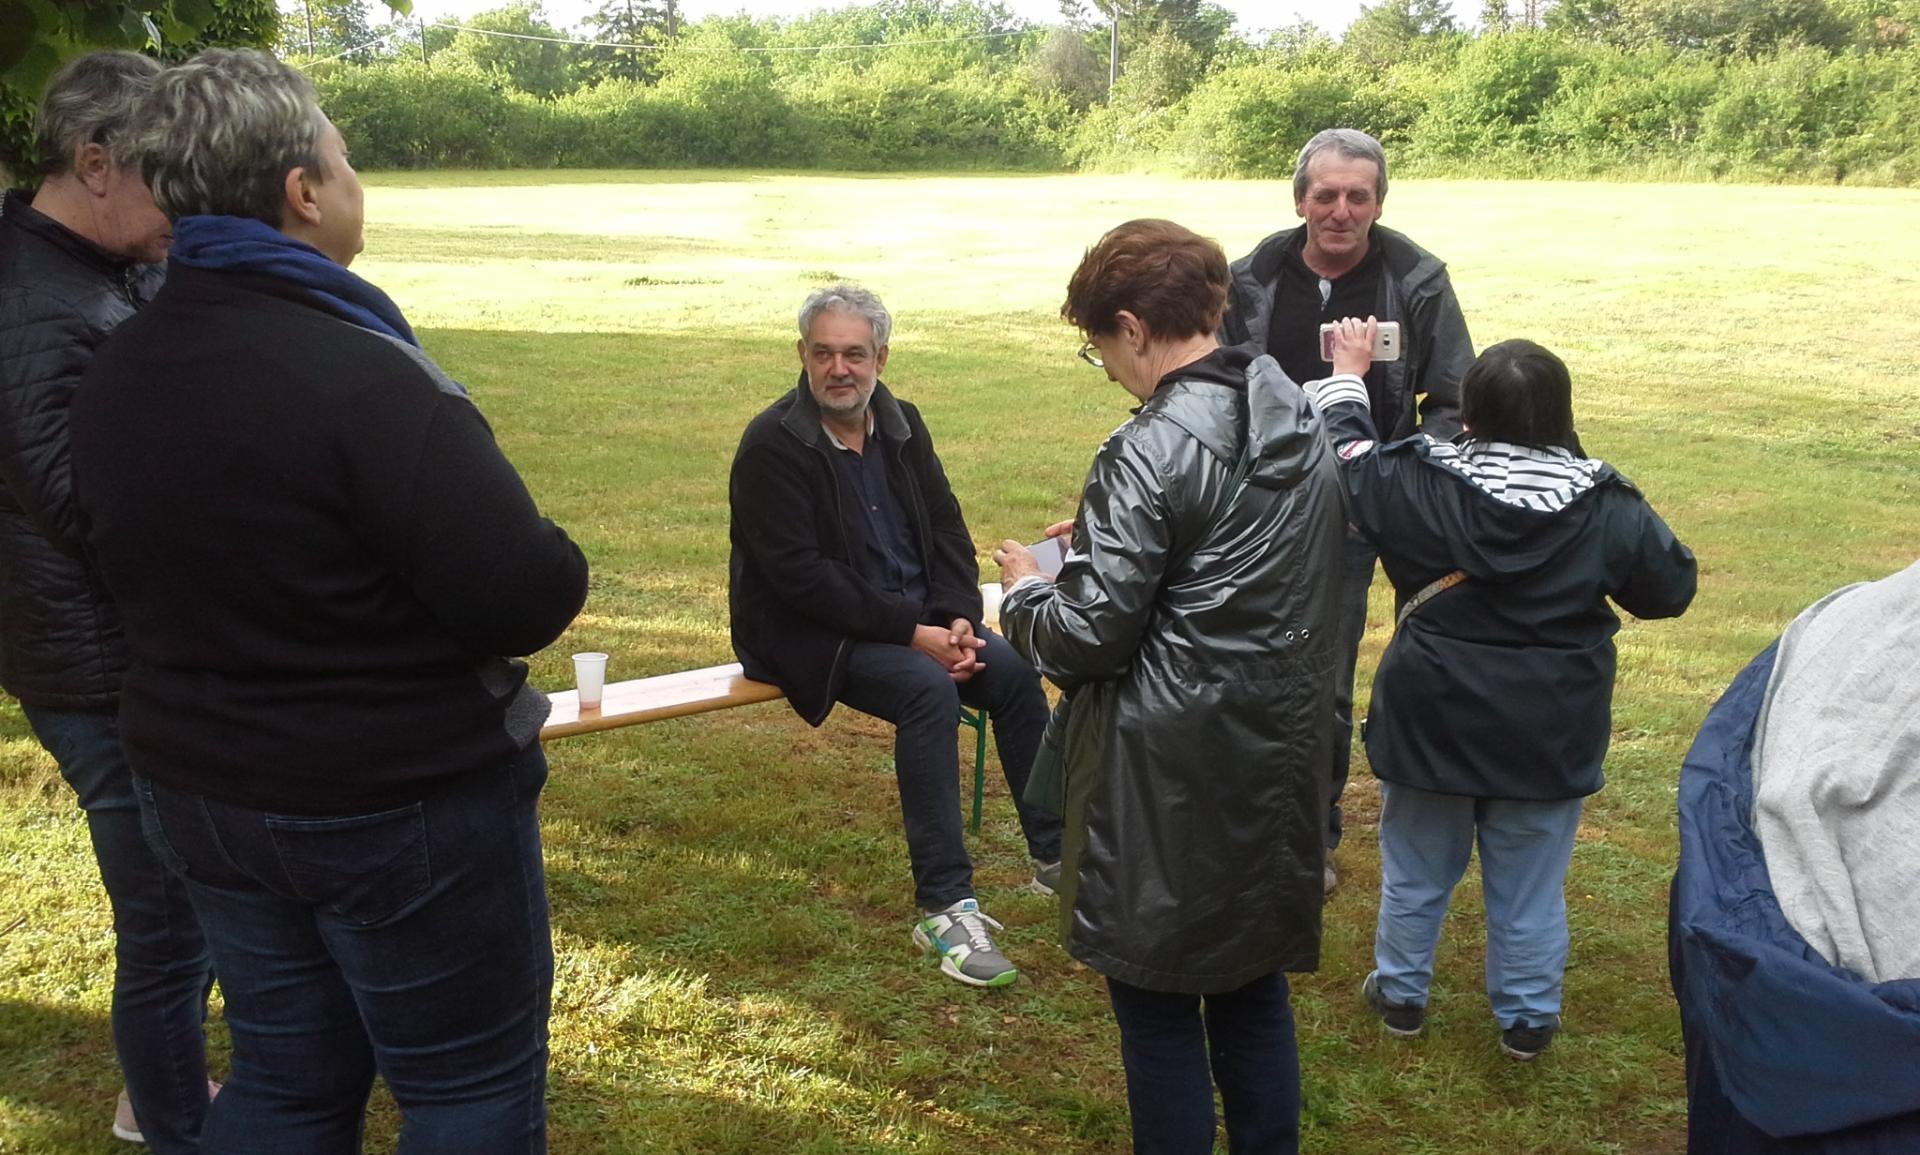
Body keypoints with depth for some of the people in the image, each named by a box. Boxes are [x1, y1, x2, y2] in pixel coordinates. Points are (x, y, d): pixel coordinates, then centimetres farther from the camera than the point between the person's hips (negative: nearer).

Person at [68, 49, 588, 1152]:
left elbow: (147, 570, 12)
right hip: (407, 807, -7)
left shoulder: (114, 377, 1)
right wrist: (559, 571, -5)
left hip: (199, 794, 8)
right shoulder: (360, 376, -25)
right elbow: (527, 599, -26)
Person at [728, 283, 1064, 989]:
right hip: (809, 633, -7)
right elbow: (801, 576, -21)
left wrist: (958, 617, -11)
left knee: (1013, 670, -13)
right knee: (928, 688, -30)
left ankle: (1053, 854, 3)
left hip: (914, 615, 7)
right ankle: (944, 907, -26)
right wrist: (912, 633, -24)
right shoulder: (771, 445, -15)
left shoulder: (900, 425, 6)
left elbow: (947, 530, 8)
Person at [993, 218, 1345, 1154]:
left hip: (1171, 778, -8)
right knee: (1255, 989, 22)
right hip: (1278, 759, 8)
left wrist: (1023, 590, 1)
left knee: (1158, 1007, 9)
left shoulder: (1153, 452, -20)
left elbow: (1086, 637, -20)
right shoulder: (1301, 427, 5)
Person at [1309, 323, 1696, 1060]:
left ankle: (1402, 993, 35)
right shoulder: (1609, 508, -13)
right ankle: (1527, 1018, 30)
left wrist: (1347, 374, 14)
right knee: (1529, 885, 16)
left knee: (1416, 872, 19)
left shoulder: (1417, 486, -16)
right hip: (1549, 740, 0)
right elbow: (1672, 588, 0)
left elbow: (1344, 456, 0)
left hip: (1431, 723, 0)